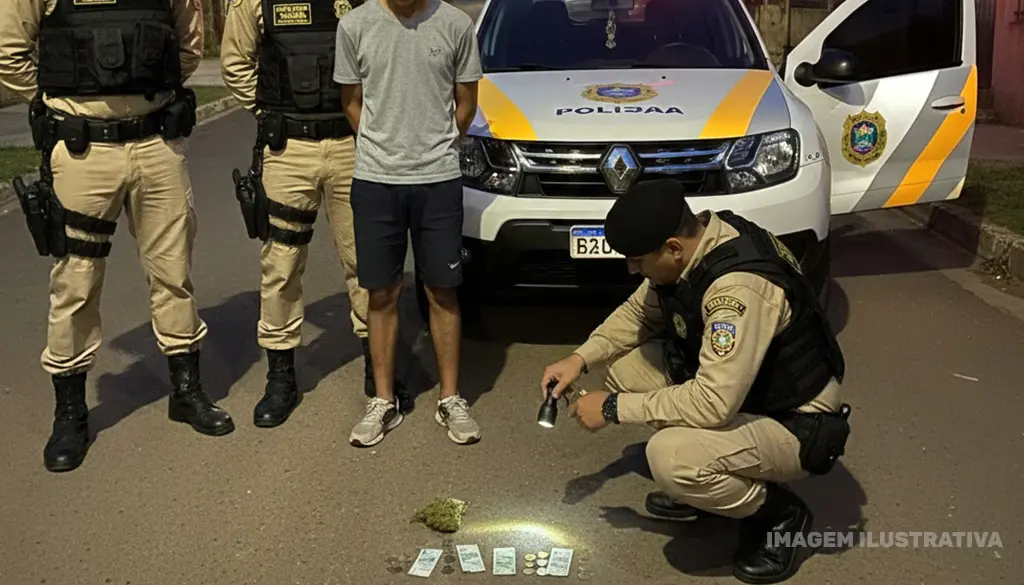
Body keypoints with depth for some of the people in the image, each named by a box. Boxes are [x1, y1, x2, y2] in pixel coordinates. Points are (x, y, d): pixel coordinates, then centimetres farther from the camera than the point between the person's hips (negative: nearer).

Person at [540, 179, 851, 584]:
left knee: (669, 457, -31)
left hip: (793, 425, -8)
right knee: (626, 368, -1)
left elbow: (713, 403, -36)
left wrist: (614, 409, -25)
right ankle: (704, 482, 13)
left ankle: (778, 513, -1)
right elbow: (640, 311, 10)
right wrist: (581, 358, -4)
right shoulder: (690, 245, -8)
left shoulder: (740, 285, -34)